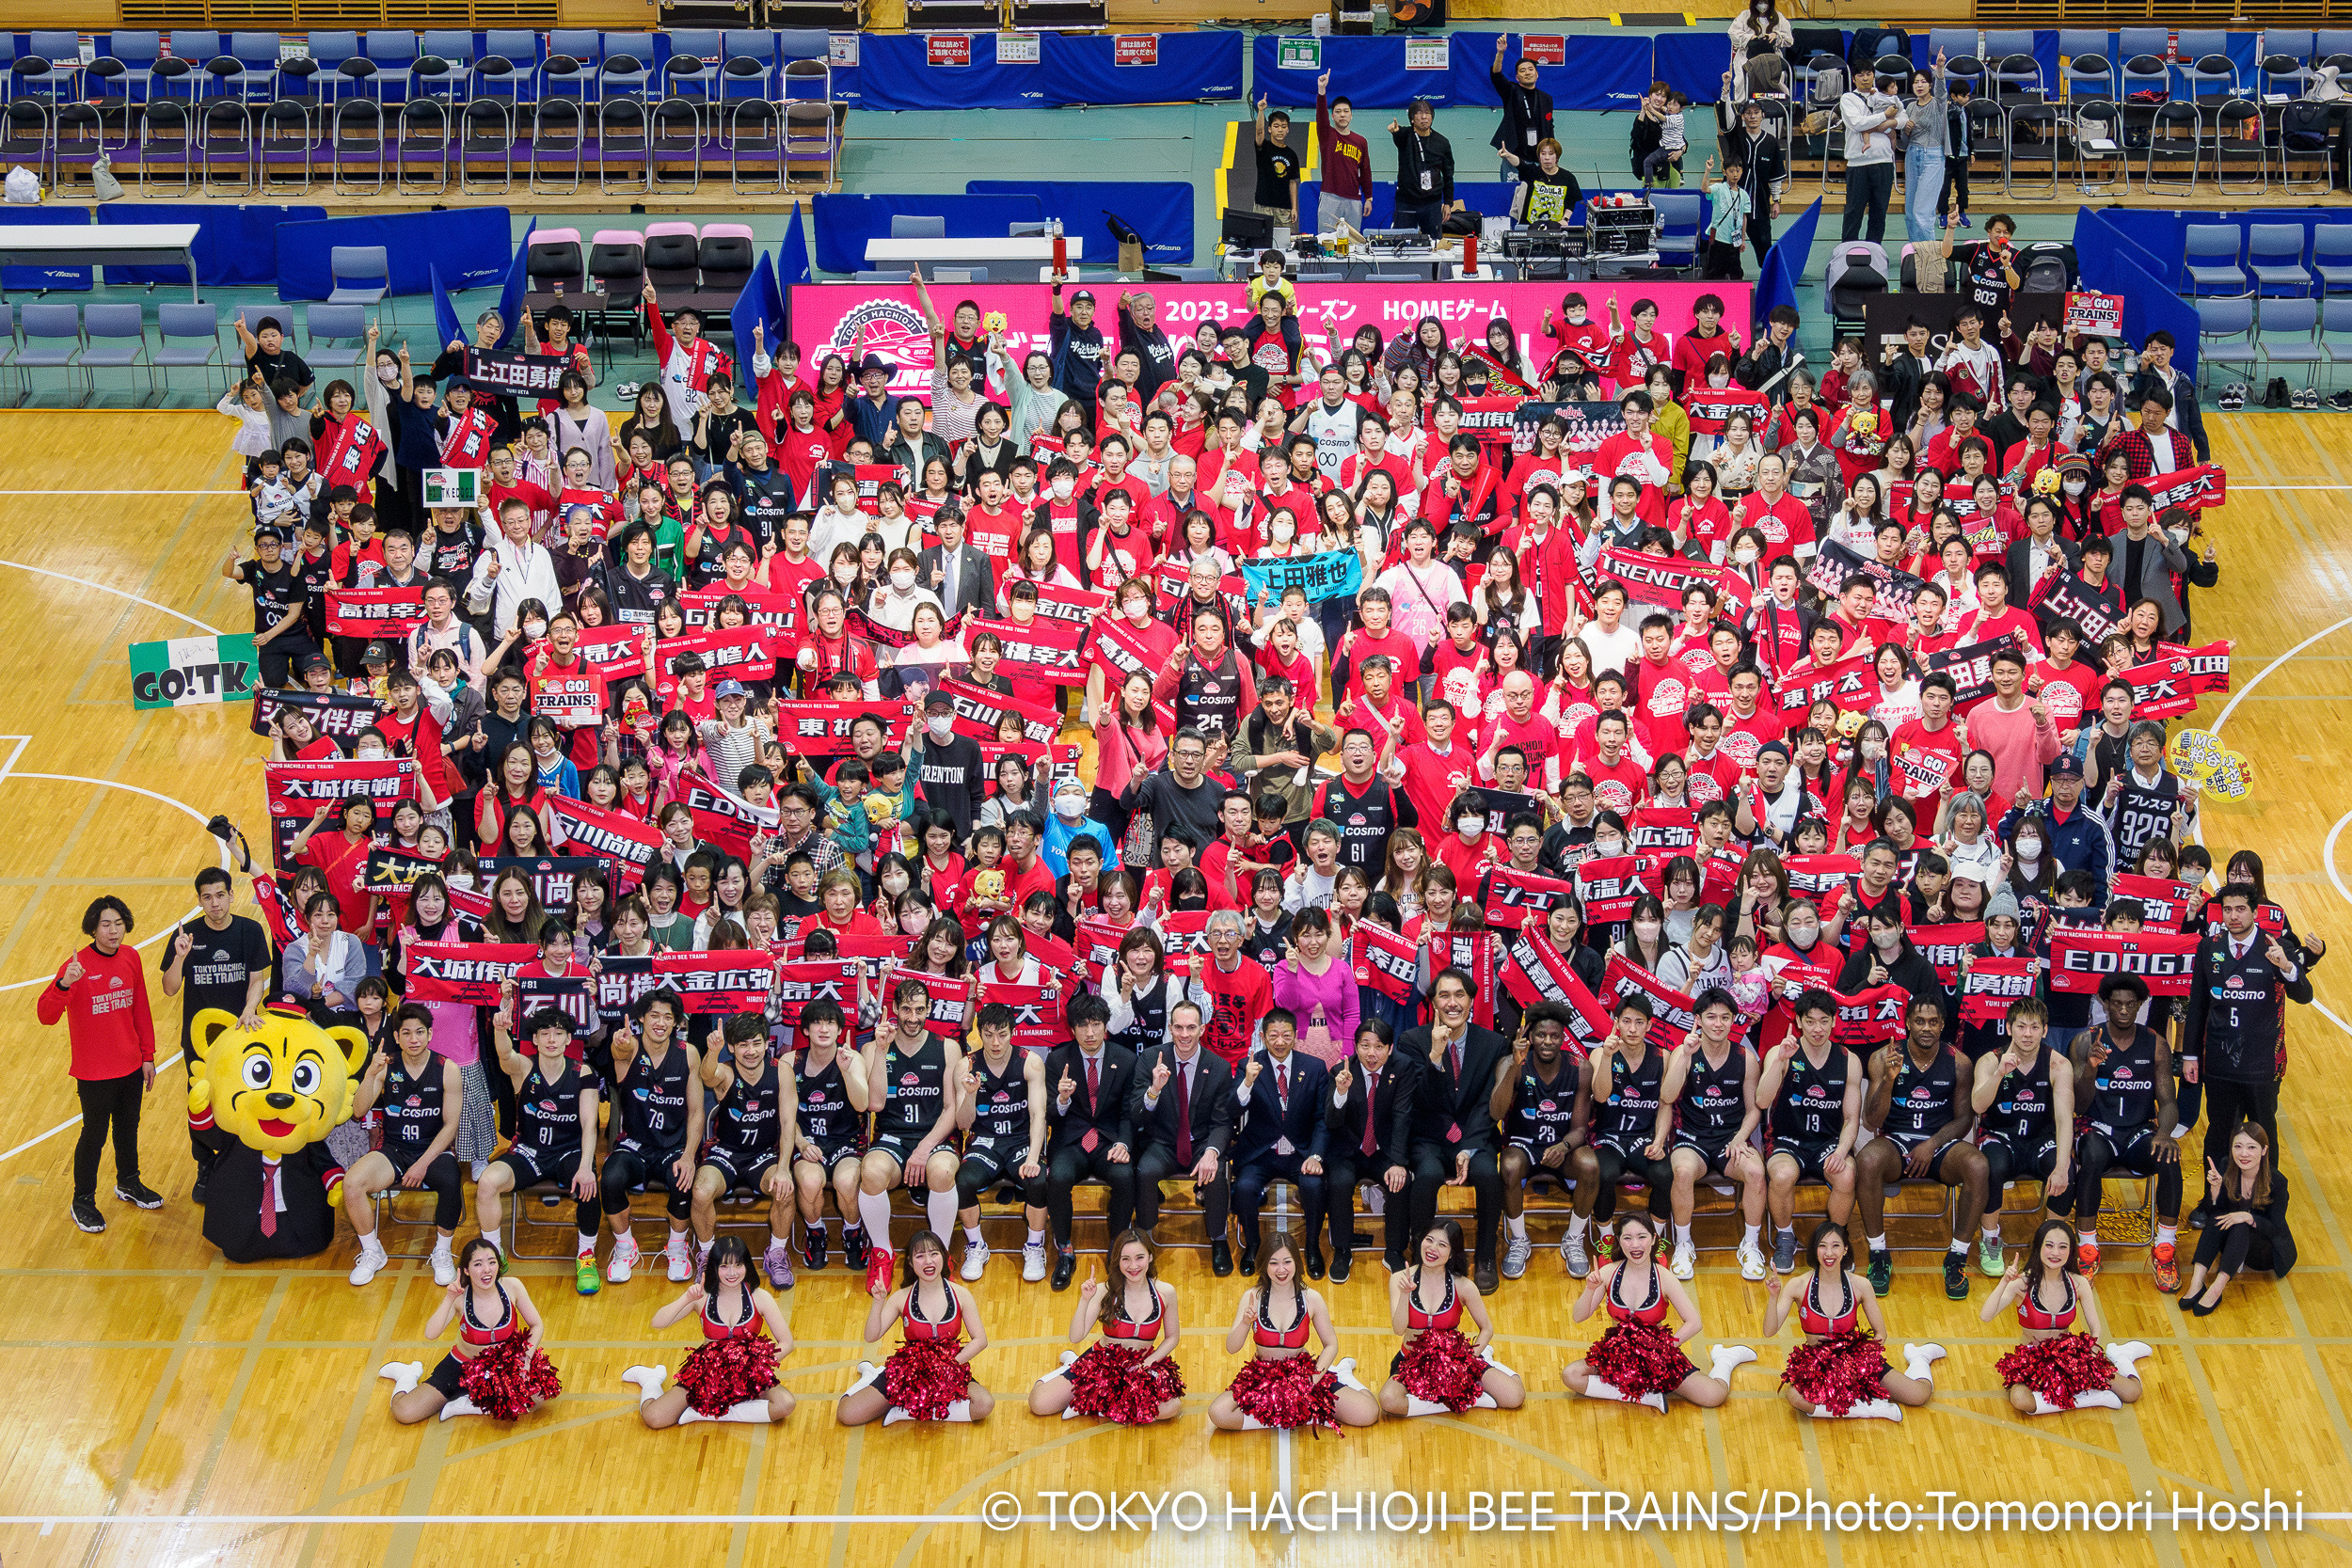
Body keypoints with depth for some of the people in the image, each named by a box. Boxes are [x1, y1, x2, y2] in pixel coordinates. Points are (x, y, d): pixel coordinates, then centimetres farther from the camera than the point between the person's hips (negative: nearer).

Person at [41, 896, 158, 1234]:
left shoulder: (130, 958, -1)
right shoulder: (77, 967, -20)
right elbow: (46, 1015, -29)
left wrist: (147, 1056, 12)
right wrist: (63, 984, -47)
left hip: (131, 1067, 6)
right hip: (94, 1074, -6)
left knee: (128, 1127, 22)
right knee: (94, 1135, 6)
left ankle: (128, 1183, 44)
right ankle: (83, 1201, 23)